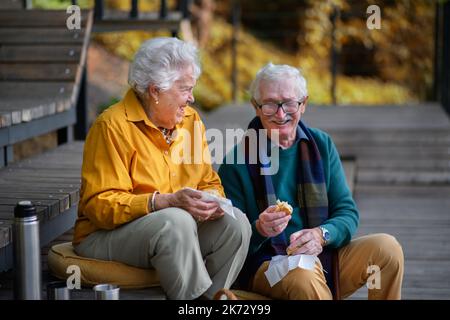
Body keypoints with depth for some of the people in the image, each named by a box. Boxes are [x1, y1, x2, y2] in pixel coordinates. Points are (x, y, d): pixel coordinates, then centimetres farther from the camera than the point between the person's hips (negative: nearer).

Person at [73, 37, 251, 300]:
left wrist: (212, 200, -12)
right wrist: (168, 201, -29)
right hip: (105, 236, -6)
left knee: (235, 222, -16)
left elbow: (210, 182, 14)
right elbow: (100, 205, -19)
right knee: (177, 221, -33)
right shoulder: (112, 126, -13)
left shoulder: (191, 120, 9)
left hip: (174, 229, 7)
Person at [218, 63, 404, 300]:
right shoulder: (236, 162, -4)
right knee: (305, 275, -38)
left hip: (323, 257, 5)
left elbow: (347, 211, 5)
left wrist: (322, 234, -17)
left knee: (386, 247, -18)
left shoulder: (321, 145, 9)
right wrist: (259, 229, -27)